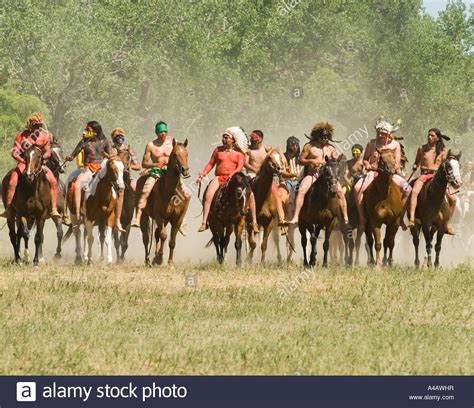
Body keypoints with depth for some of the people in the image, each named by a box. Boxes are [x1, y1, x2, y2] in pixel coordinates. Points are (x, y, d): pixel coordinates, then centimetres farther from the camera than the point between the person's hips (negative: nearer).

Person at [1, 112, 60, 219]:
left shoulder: (44, 135, 1)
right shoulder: (21, 135, -5)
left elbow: (48, 153, 1)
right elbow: (14, 152, -8)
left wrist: (42, 157, -22)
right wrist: (23, 160, -26)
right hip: (23, 162, -2)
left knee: (53, 182, -19)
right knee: (12, 182, -26)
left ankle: (54, 209, -15)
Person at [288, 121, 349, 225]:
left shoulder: (331, 148, 13)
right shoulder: (309, 146, 6)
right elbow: (301, 160, 5)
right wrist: (311, 161, -13)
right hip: (312, 174, -2)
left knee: (340, 191, -18)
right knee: (301, 190, -26)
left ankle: (345, 217, -9)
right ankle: (296, 217, -28)